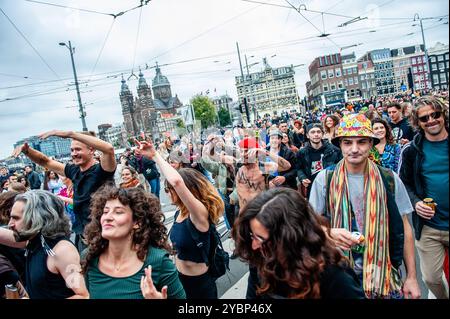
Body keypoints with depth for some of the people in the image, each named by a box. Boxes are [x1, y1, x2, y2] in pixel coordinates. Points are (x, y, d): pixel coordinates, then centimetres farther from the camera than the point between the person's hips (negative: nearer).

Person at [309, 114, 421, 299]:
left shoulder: (390, 179, -3)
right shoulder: (324, 179, -7)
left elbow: (404, 228, 3)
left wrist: (411, 276, 3)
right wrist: (331, 232, -21)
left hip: (383, 274, 1)